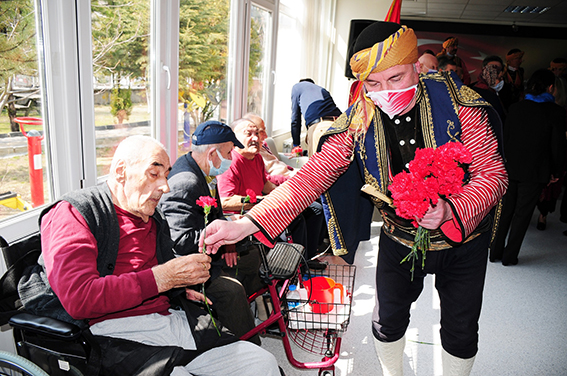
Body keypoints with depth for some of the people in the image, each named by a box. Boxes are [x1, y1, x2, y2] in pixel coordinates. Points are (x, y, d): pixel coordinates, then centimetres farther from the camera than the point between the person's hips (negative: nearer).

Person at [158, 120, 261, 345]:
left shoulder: (204, 174, 6)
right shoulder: (183, 185, -28)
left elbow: (215, 217, 18)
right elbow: (181, 240, -36)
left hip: (205, 252, 11)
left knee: (251, 256, 17)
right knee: (230, 289, -31)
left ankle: (260, 316, 37)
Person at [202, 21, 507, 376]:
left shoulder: (458, 101, -21)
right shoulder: (357, 122, -18)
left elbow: (493, 173, -18)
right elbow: (311, 177, -23)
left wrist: (450, 210, -39)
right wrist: (246, 224, -34)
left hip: (463, 239, 0)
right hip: (399, 239, 1)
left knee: (461, 331, 14)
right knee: (388, 320, 13)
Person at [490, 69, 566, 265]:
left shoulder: (515, 108, 2)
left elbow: (505, 138, 6)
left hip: (511, 168, 3)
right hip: (535, 172, -3)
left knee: (505, 210, 13)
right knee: (522, 213, 6)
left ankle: (496, 252, 18)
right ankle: (509, 256, 13)